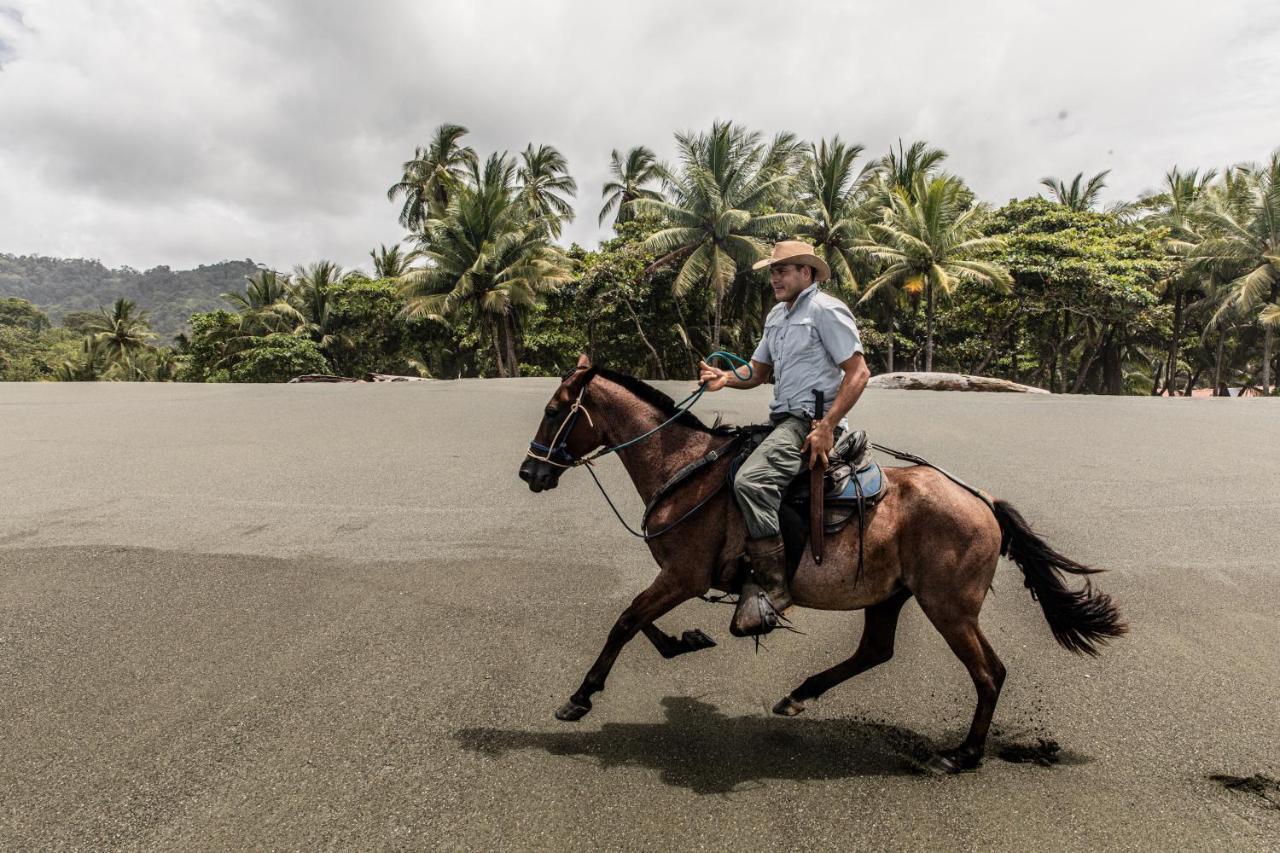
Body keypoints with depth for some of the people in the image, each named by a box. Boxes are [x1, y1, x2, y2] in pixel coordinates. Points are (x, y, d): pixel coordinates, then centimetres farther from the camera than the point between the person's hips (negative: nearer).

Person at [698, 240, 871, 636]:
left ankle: (771, 588, -22)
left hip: (812, 420, -10)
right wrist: (724, 377, 1)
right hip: (782, 419, 10)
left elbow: (858, 372, -13)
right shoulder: (776, 315, 19)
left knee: (751, 480, -31)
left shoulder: (826, 310, -7)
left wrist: (827, 427, -22)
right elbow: (758, 372, 23)